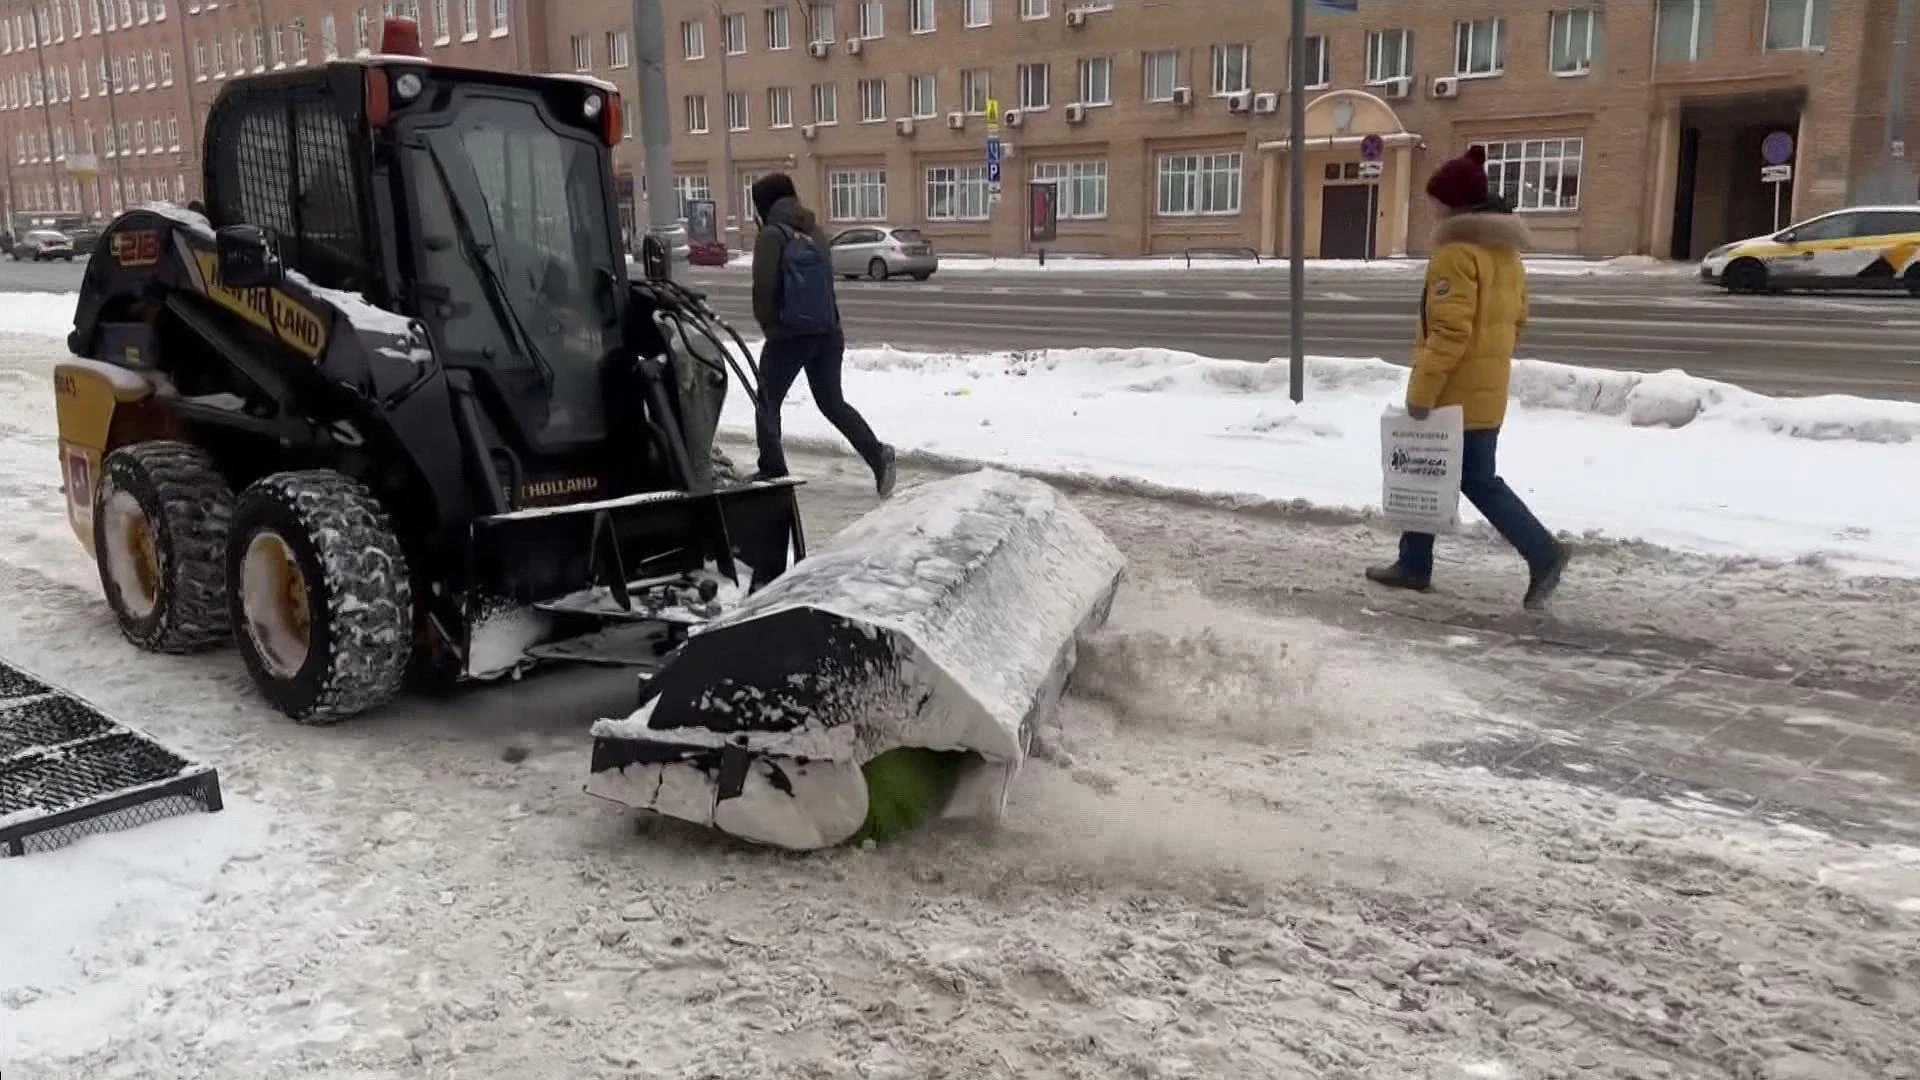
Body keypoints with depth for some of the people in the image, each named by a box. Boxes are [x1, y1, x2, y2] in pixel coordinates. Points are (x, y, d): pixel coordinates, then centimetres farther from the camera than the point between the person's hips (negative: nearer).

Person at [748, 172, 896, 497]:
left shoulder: (772, 235, -9)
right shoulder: (815, 230, 11)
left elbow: (763, 287, -10)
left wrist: (766, 322, 4)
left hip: (788, 334, -6)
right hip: (826, 331, 6)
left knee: (767, 403, 8)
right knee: (832, 402, 13)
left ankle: (772, 471, 5)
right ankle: (878, 455, -2)